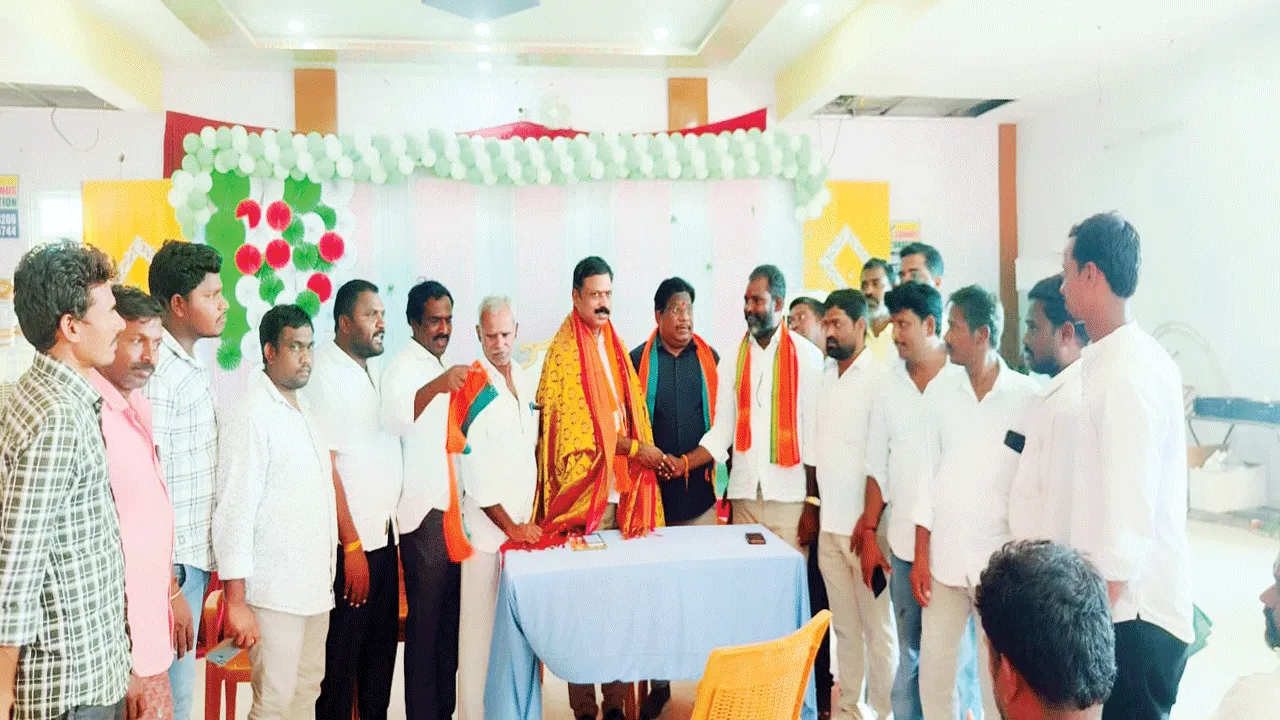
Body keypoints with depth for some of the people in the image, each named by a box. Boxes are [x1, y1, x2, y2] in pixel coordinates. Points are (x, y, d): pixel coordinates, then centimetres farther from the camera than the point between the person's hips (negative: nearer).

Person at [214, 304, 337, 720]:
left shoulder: (303, 409, 12)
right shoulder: (253, 417, -13)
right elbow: (234, 513, -17)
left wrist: (326, 573, 13)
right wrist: (236, 603, -19)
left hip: (314, 586, 8)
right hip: (274, 592, -8)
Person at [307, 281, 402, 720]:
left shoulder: (375, 369, 10)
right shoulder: (325, 375, -13)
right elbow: (325, 467, -16)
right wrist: (352, 546, -16)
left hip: (384, 534, 8)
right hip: (350, 541, -7)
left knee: (382, 646, 16)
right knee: (342, 654, 5)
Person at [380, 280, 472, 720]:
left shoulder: (442, 369, 15)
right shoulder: (403, 369, -10)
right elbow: (393, 420, -33)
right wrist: (437, 385, -47)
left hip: (452, 509, 8)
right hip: (424, 514, -8)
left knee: (452, 617, 14)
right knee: (426, 622, -2)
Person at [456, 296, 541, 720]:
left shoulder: (526, 382, 9)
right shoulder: (472, 388, -9)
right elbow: (474, 473, -12)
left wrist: (531, 521, 10)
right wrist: (512, 527, -10)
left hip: (523, 526, 5)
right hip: (486, 526, -5)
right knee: (481, 625, 1)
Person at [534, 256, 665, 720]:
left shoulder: (614, 346, 15)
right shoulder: (563, 350, -6)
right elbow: (575, 423, -13)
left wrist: (644, 455, 4)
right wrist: (634, 446, -13)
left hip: (621, 488, 6)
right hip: (584, 490, -6)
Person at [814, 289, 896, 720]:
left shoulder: (880, 378, -11)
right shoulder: (824, 376, 10)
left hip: (865, 525, -6)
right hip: (830, 524, 6)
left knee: (878, 626, 5)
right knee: (844, 624, 14)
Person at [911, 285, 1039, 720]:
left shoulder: (1027, 398, -7)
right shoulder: (945, 395, 4)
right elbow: (929, 476, 6)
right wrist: (921, 556, 4)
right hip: (943, 558, 4)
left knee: (996, 677, 7)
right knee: (932, 671, 10)